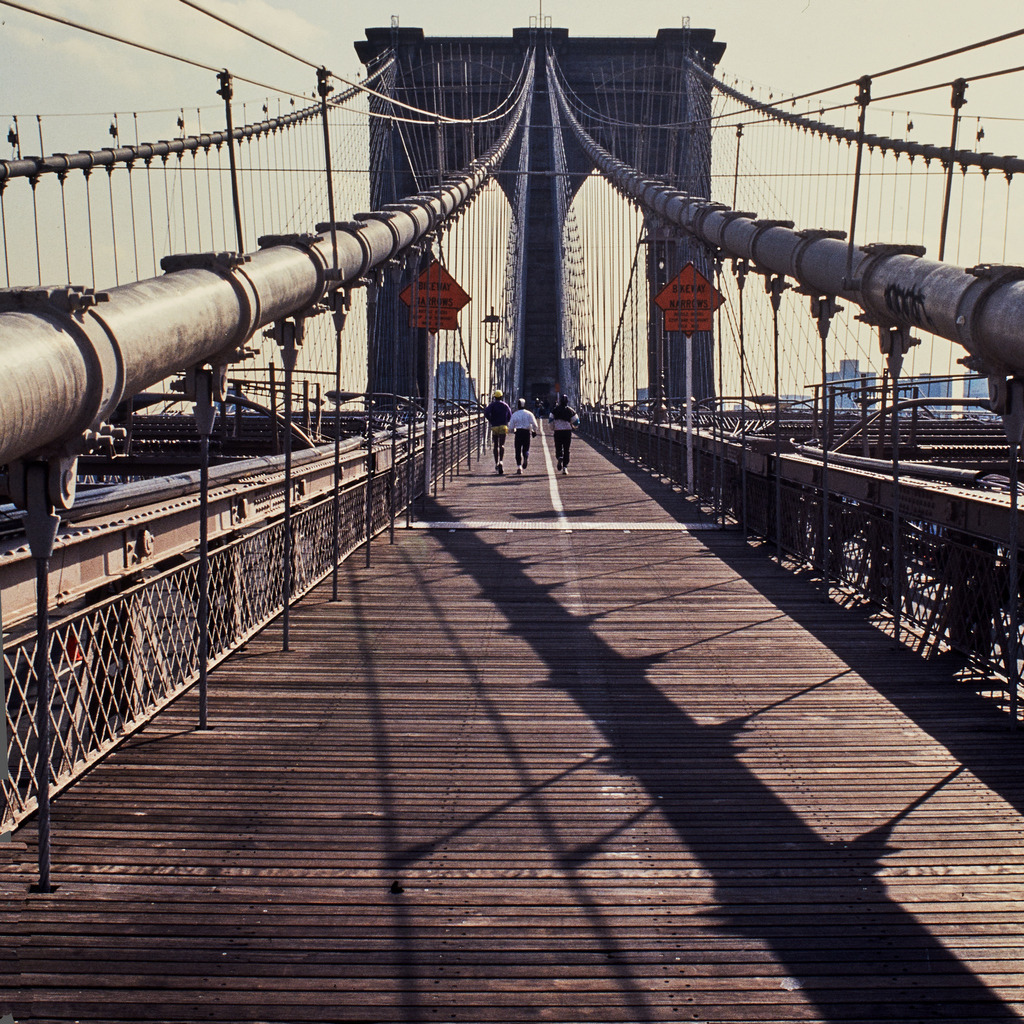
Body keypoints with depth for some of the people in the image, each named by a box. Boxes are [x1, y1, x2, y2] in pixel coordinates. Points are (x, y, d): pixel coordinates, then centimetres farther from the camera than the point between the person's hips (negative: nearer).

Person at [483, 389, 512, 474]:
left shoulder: (492, 405, 0)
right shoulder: (505, 405, 9)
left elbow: (486, 413, -16)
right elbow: (510, 416, 16)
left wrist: (491, 421, -2)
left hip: (494, 427, -1)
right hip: (503, 426, 1)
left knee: (496, 446, 11)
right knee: (501, 445, -6)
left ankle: (496, 463, 14)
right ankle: (501, 461, -27)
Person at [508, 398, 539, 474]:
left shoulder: (515, 414, 2)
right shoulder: (529, 414, 1)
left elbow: (510, 427, 3)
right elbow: (535, 425, -5)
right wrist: (534, 431, 15)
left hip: (518, 433, -1)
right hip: (527, 432, 1)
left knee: (518, 451, 4)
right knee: (526, 449, 14)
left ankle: (519, 468, -5)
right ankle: (526, 457, -21)